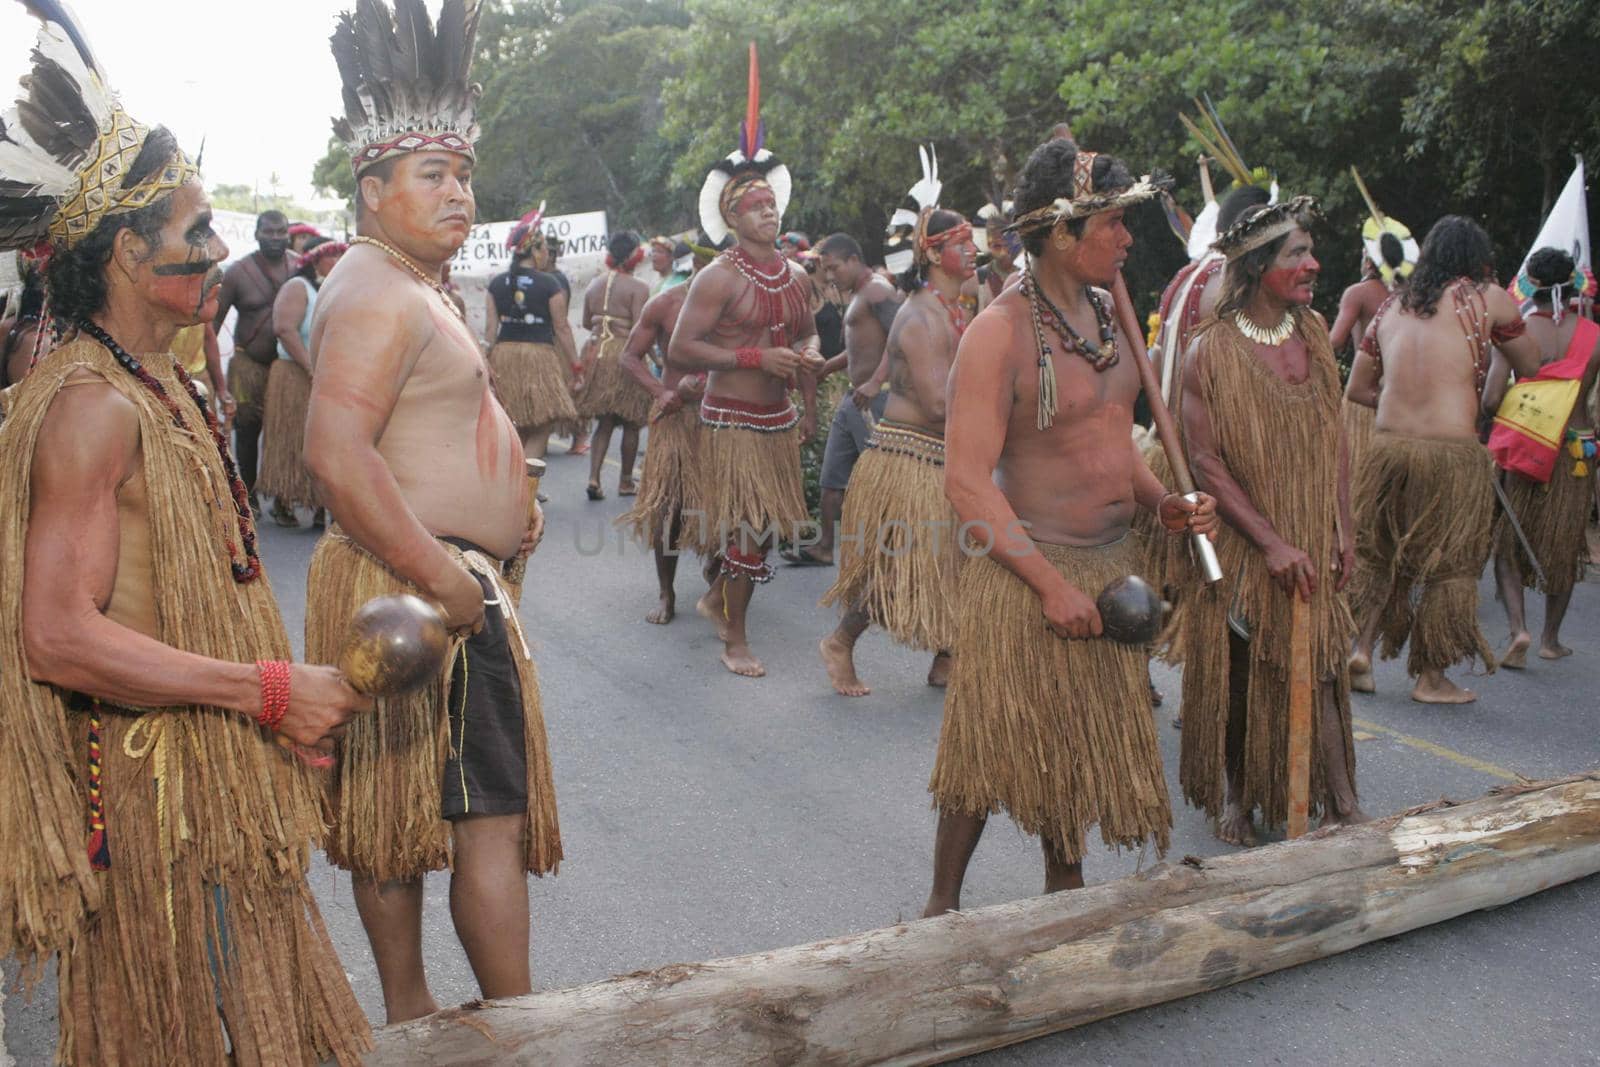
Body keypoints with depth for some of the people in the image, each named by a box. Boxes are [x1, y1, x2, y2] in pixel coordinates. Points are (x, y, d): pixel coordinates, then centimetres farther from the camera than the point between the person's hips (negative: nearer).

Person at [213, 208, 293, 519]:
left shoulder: (298, 270, 3)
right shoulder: (239, 272, -4)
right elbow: (213, 320, -2)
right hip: (248, 363, -1)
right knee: (247, 429, 6)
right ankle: (249, 492, 21)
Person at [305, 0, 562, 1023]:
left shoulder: (408, 284, 18)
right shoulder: (379, 296, -16)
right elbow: (338, 453, -28)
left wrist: (502, 508, 18)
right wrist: (445, 577, -26)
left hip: (433, 578, 11)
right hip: (425, 584, -11)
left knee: (397, 807, 16)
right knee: (491, 811, -4)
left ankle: (408, 1011, 28)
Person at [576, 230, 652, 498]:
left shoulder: (594, 285, 9)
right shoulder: (638, 288, -9)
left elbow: (586, 323, 15)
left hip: (597, 351, 5)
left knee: (604, 422, 12)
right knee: (631, 423, 9)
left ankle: (594, 477, -3)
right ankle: (626, 481, 16)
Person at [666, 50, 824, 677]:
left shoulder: (796, 278, 10)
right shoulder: (720, 279, -12)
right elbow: (679, 351, -18)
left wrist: (810, 405, 17)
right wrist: (756, 357, -22)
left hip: (779, 419, 7)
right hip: (732, 421, -7)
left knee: (768, 525, 14)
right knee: (748, 531, -7)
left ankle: (716, 596, 38)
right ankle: (735, 640, 8)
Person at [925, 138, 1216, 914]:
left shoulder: (1105, 312, 7)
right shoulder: (999, 332, -18)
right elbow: (967, 484, -21)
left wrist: (1163, 503, 2)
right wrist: (1053, 584, -23)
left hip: (1112, 563, 8)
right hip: (1027, 574, -7)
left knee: (1083, 743, 18)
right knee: (995, 750, 3)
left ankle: (1065, 887, 37)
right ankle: (942, 902, 22)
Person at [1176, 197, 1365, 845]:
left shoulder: (1313, 332, 4)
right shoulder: (1211, 350, -12)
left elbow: (1333, 438, 10)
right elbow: (1205, 462, -14)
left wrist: (1342, 529, 4)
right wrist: (1271, 542, -17)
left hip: (1312, 542, 4)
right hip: (1242, 542, -4)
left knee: (1318, 665, 4)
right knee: (1237, 672, 8)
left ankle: (1340, 803, 12)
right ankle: (1233, 796, 26)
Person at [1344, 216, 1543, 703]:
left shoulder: (1391, 305, 12)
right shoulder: (1487, 297, 0)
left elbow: (1356, 389, 16)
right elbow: (1530, 367, 12)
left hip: (1387, 446, 4)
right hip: (1452, 454, -4)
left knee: (1379, 554, 19)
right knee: (1449, 563, 8)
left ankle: (1360, 647, 11)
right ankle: (1431, 677, 15)